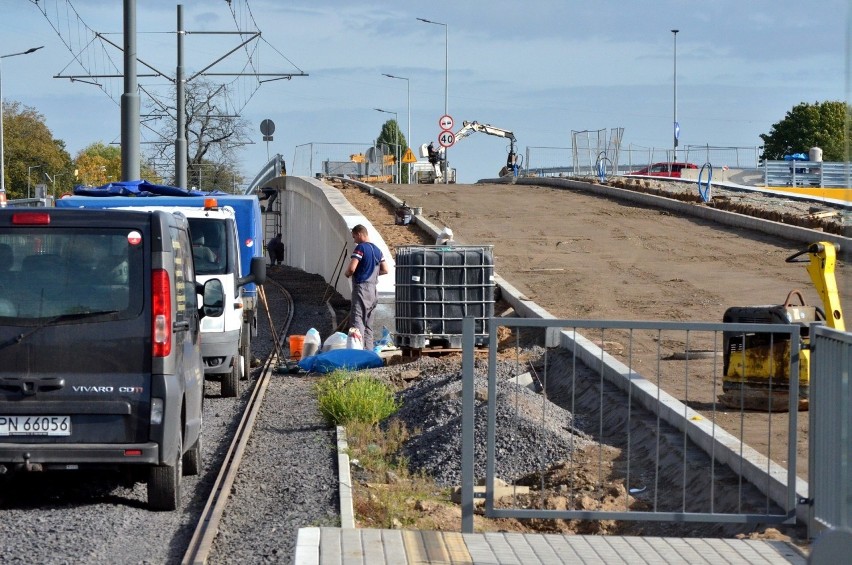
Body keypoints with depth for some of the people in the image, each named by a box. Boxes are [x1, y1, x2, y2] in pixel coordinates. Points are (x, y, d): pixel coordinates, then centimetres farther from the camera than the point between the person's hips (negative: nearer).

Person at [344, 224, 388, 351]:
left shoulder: (360, 248, -11)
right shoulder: (377, 250, 14)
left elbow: (351, 268, -19)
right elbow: (385, 270, 18)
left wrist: (347, 274, 2)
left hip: (361, 288, -8)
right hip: (373, 290, 8)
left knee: (357, 321, -13)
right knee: (368, 324, 13)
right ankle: (369, 350, 13)